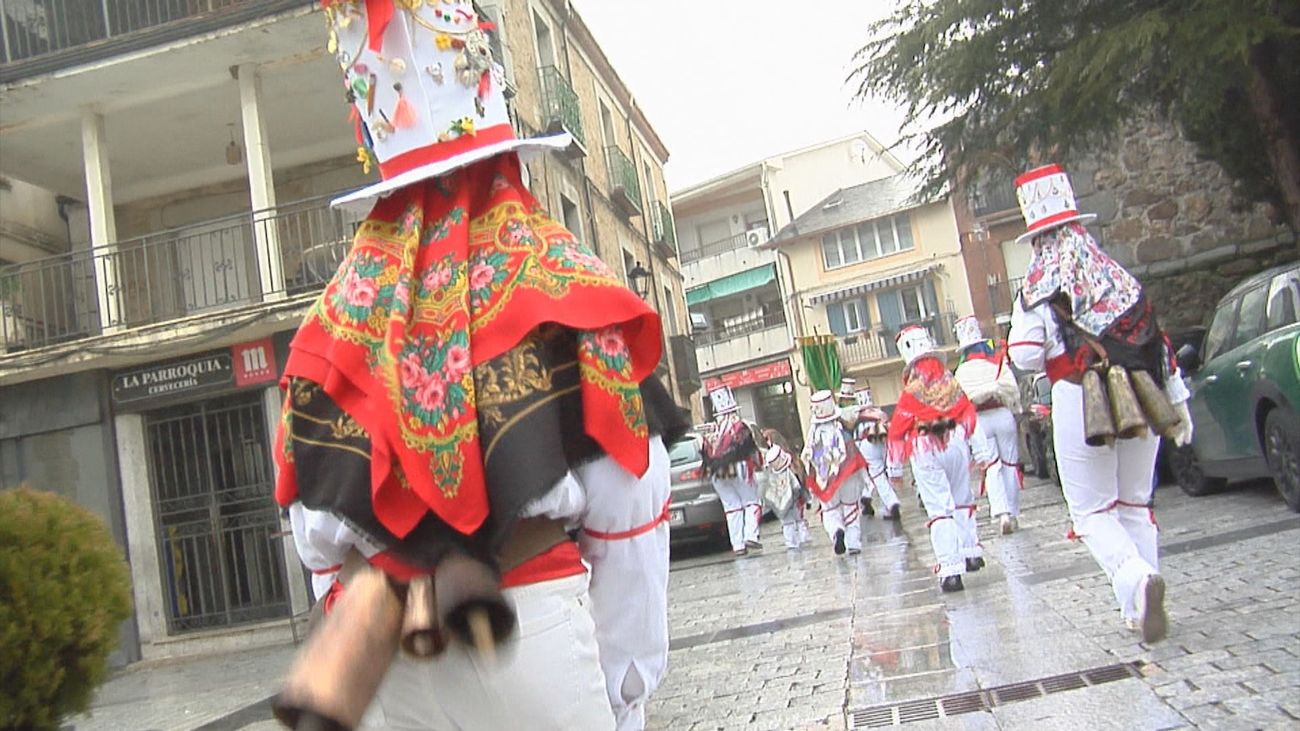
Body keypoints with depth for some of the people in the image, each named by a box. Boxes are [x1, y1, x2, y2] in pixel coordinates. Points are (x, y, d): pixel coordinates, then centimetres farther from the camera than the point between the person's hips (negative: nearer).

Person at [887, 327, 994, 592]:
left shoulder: (912, 391, -10)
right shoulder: (951, 381, 3)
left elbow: (897, 431, -6)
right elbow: (970, 415, 5)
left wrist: (895, 468, 3)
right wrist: (981, 451, 9)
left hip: (925, 453, -4)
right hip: (956, 444, 4)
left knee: (939, 509, -5)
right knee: (962, 501, 22)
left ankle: (950, 570, -12)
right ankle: (971, 553, 32)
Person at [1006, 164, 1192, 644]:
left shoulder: (1038, 287, -2)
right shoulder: (1120, 275, 11)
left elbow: (1025, 357, -10)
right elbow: (1158, 340, 11)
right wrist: (1178, 400, 16)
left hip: (1080, 403, -4)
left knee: (1092, 510, 2)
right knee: (1136, 504, 14)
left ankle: (1135, 581, -24)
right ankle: (1141, 610, 13)